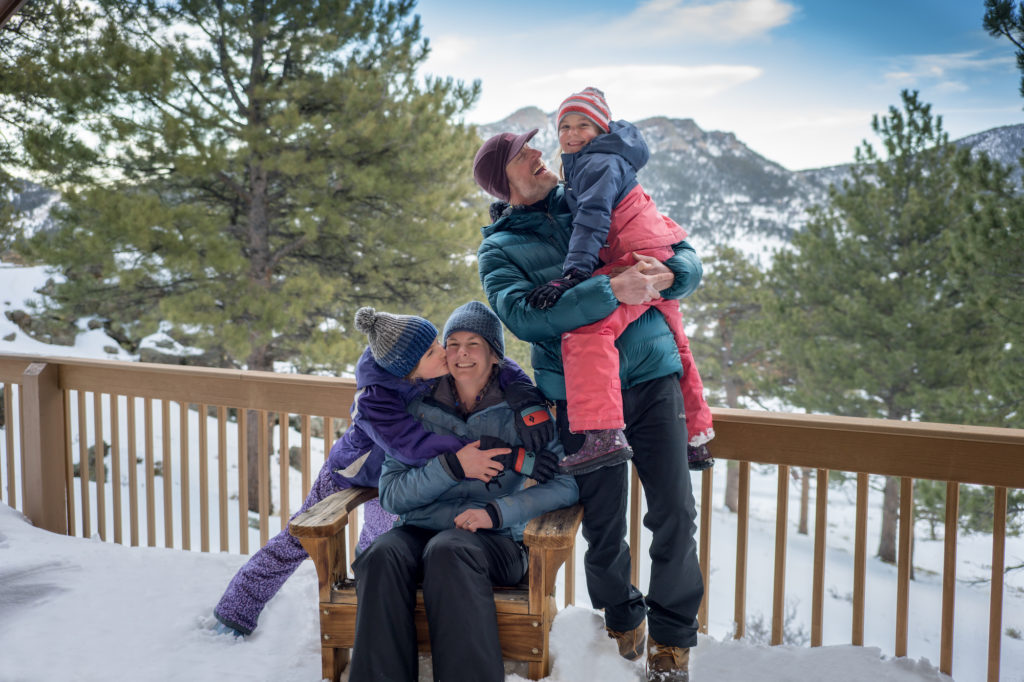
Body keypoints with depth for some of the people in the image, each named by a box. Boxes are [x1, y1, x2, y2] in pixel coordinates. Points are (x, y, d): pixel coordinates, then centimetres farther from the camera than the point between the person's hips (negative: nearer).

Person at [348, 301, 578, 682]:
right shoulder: (421, 409, 11)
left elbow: (567, 484, -3)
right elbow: (390, 493, 3)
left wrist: (497, 511, -15)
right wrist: (453, 466, -12)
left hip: (494, 540, -2)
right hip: (420, 531, 2)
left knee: (447, 550, -35)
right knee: (382, 555, -30)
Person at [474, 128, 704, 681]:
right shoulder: (499, 249, 5)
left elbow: (687, 259, 13)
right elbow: (524, 317, -16)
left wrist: (666, 275, -12)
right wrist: (611, 290, -24)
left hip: (652, 372, 2)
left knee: (674, 511, -1)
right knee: (604, 524, 4)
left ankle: (672, 635, 20)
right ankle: (622, 616, 34)